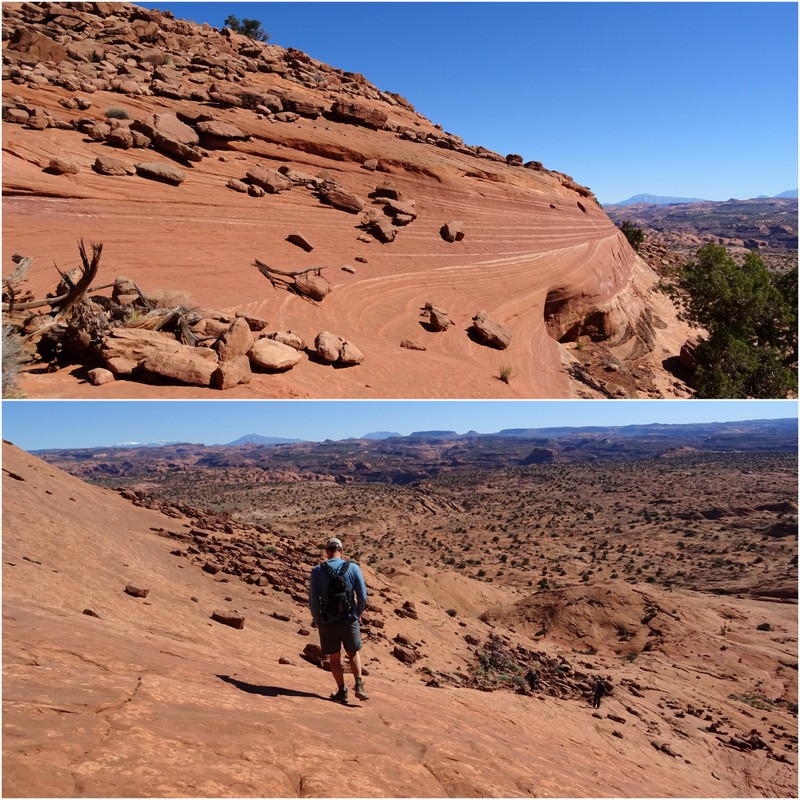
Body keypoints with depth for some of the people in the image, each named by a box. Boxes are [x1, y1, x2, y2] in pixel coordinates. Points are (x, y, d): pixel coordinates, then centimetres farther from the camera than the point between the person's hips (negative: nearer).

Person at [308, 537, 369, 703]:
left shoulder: (318, 571, -6)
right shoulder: (353, 568, -4)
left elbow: (313, 599, -8)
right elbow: (363, 596, -5)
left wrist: (317, 620, 7)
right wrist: (358, 614, 11)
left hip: (328, 622, -1)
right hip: (349, 620, 1)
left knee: (334, 658, 17)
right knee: (354, 654, 21)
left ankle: (342, 691, 20)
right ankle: (359, 685, 6)